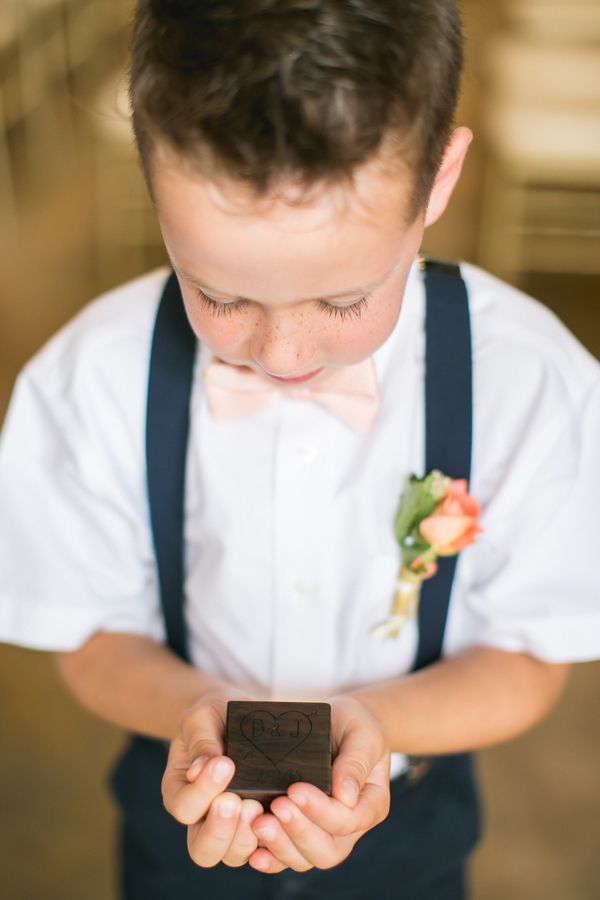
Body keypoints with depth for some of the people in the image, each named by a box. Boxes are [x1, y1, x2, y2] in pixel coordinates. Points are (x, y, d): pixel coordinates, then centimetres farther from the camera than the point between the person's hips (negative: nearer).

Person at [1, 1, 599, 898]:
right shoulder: (93, 379, -23)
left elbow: (528, 663, -14)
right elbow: (97, 638, -10)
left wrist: (369, 718, -32)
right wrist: (192, 711, -31)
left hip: (406, 818, 0)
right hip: (189, 807, 1)